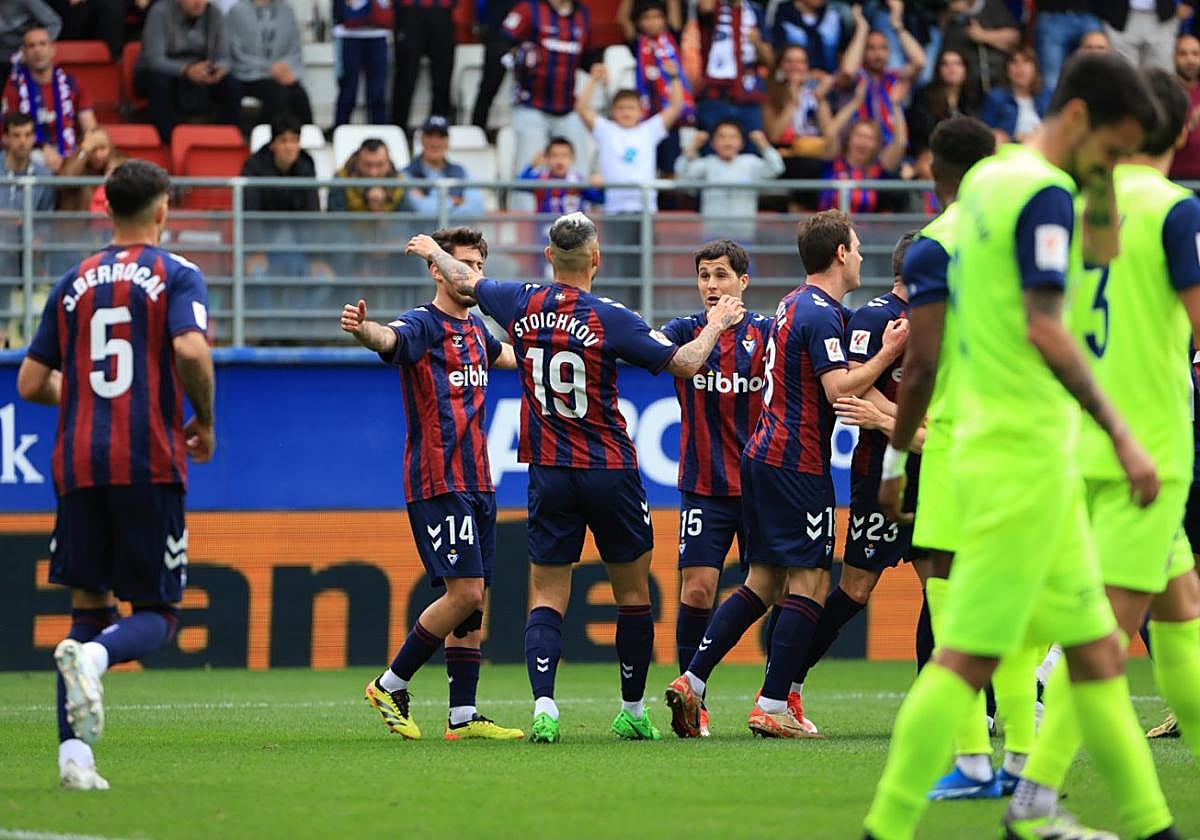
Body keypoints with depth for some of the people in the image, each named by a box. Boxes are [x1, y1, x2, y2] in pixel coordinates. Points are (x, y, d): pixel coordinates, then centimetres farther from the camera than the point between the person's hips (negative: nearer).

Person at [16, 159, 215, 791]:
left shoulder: (74, 283, 14)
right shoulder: (176, 276, 1)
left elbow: (31, 383, 14)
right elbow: (190, 349, -17)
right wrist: (205, 420, -1)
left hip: (77, 463, 4)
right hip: (148, 464, -4)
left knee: (88, 607, 11)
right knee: (156, 614, 3)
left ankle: (74, 753, -2)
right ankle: (93, 656, -30)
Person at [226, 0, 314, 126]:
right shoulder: (237, 11, -1)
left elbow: (295, 50, 12)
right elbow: (236, 54, -5)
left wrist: (289, 70, -10)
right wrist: (270, 68, -14)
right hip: (251, 78, -3)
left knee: (299, 95, -26)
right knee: (278, 92, -31)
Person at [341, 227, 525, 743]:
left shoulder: (476, 329, 15)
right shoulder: (423, 324, -10)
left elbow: (503, 356, 39)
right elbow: (390, 338, -33)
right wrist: (362, 329, -57)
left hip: (476, 482, 8)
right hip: (438, 483, -8)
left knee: (473, 602, 6)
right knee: (464, 591, -14)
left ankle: (463, 716, 9)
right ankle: (390, 686, -1)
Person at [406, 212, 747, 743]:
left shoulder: (523, 305, -1)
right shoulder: (609, 319, -13)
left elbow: (465, 280, 18)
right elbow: (683, 364, -11)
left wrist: (433, 252, 38)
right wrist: (714, 326, 7)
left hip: (548, 475, 3)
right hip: (610, 472, -3)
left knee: (547, 598, 3)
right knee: (633, 591, 12)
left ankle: (543, 705, -17)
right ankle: (633, 712, 18)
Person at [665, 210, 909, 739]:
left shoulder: (794, 305, 16)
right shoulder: (821, 313, -14)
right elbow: (839, 389, -21)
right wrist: (887, 355, -13)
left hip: (763, 455, 10)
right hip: (798, 463, -10)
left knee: (764, 583, 12)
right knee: (809, 583, -5)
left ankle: (691, 683, 7)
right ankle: (774, 707, -7)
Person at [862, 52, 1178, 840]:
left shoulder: (989, 178, 13)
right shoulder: (1043, 193, -15)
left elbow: (1100, 247, 28)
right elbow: (1044, 328, -24)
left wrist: (1099, 177, 12)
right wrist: (1122, 433, -22)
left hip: (1006, 447, 10)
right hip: (1025, 456, -10)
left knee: (1096, 648, 13)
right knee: (970, 654, -9)